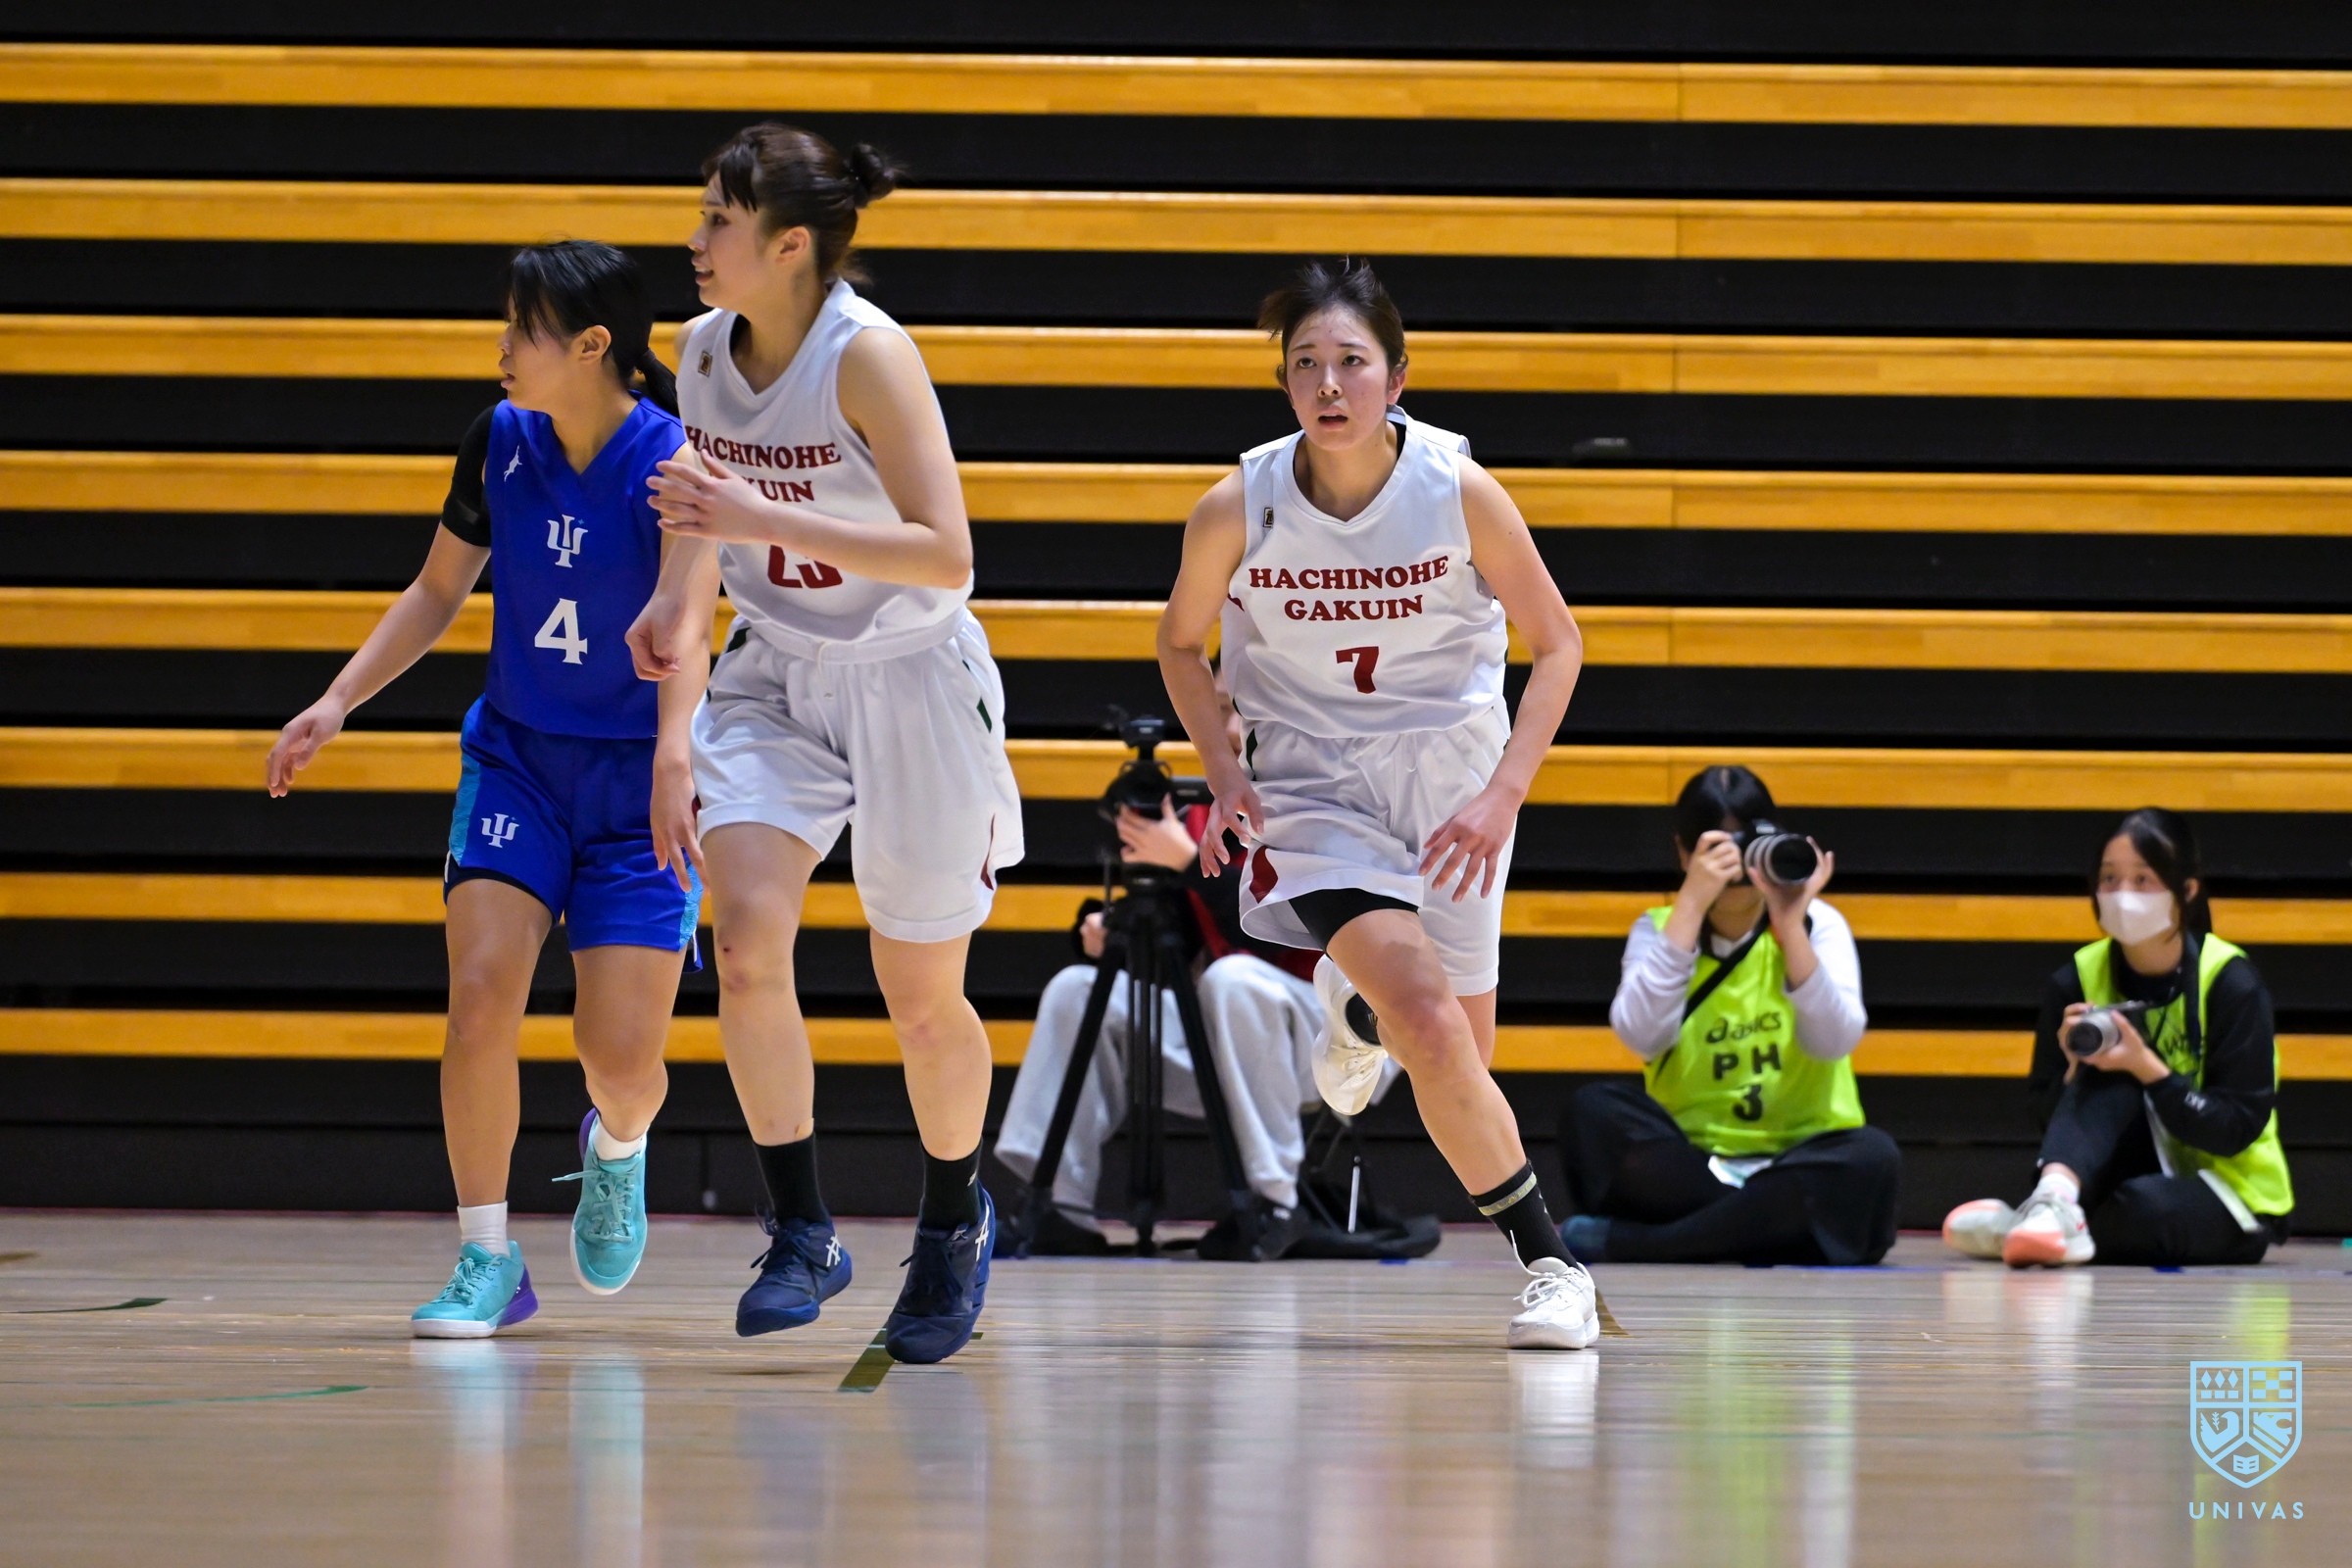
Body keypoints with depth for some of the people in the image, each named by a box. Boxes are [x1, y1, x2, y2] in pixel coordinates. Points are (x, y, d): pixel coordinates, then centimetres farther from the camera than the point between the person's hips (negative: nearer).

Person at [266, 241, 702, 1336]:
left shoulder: (673, 460, -16)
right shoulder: (498, 441, -3)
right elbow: (437, 592, 11)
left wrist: (674, 760, -44)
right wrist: (338, 703, 2)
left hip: (637, 781, -3)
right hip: (516, 755, 3)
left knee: (622, 1054, -8)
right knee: (481, 995, -16)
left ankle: (618, 1148, 30)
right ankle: (487, 1259, -3)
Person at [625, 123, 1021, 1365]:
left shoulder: (867, 357, -22)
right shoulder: (705, 349, -2)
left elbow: (946, 555, -27)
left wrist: (767, 520, -32)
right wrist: (682, 605, 1)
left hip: (909, 685, -5)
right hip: (774, 679, 5)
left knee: (923, 999, 6)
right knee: (746, 935, -19)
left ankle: (952, 1217, 33)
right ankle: (802, 1232, -9)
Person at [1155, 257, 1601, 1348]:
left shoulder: (1459, 492, -15)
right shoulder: (1238, 508, -14)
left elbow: (1556, 641, -3)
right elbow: (1181, 645, 6)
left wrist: (1504, 793, -14)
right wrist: (1222, 766, -10)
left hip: (1452, 775, 2)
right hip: (1312, 783, -1)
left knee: (1461, 1054, 5)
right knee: (1428, 1023, -22)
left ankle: (1357, 1009, 40)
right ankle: (1545, 1257, -6)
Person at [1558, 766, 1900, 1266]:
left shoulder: (1817, 925, 4)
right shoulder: (1659, 931, 5)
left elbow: (1834, 1041, -14)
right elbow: (1643, 1036, -16)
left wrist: (1790, 924, -20)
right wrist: (1692, 903, -18)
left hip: (1799, 1163, 0)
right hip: (1688, 1165, 0)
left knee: (1871, 1156, -33)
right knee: (1595, 1112, -26)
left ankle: (1625, 1242, -31)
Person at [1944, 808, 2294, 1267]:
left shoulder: (2230, 983, -13)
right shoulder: (2078, 980, -3)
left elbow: (2240, 1127, -17)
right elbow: (2049, 1115, -3)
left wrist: (2149, 1069, -28)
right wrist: (2077, 1070, -24)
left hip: (2235, 1198, -3)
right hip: (2138, 1169, 3)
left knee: (2145, 1206, -39)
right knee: (2109, 1080, -28)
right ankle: (2054, 1203, -46)